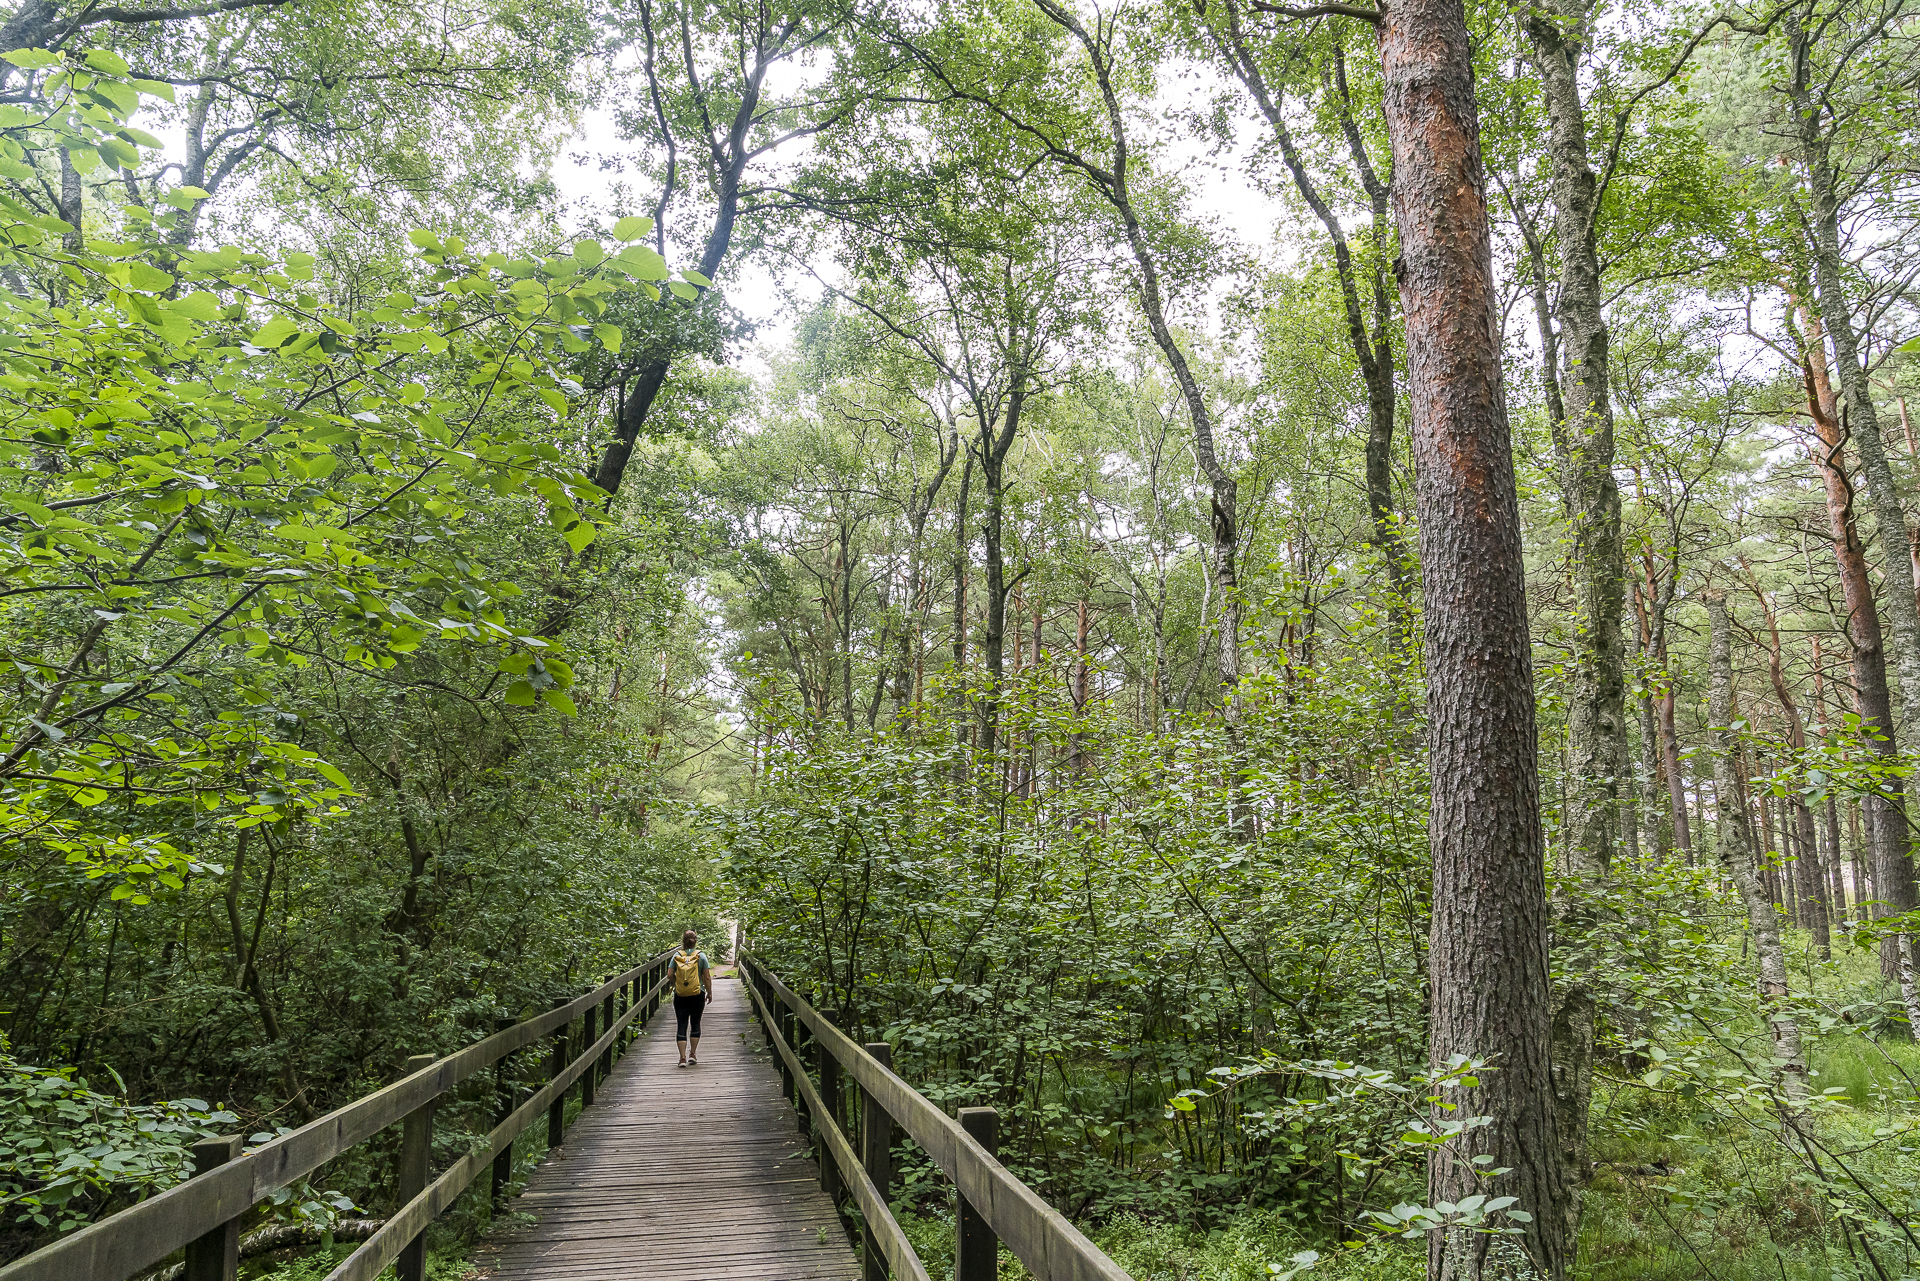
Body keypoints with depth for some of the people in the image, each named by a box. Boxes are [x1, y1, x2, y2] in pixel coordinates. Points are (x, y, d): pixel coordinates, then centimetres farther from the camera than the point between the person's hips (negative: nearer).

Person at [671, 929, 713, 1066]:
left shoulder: (676, 956, 0)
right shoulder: (701, 956, -2)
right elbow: (707, 977, -3)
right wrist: (709, 992, 8)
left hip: (680, 996, 0)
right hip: (697, 995, 0)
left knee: (681, 1025, 2)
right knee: (695, 1023, 14)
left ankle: (682, 1057, -3)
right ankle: (692, 1054, 15)